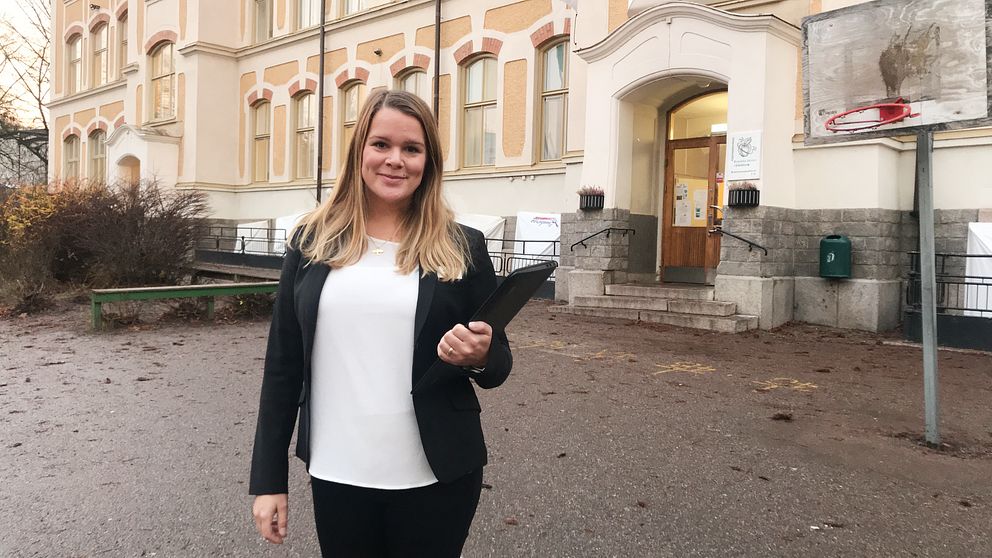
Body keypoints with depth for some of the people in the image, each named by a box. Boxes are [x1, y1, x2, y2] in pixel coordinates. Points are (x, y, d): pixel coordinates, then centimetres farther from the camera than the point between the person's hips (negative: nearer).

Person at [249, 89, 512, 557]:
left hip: (435, 479, -1)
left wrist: (478, 358, -19)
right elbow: (282, 363, 3)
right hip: (336, 474, 1)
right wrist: (269, 479, 3)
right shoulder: (312, 241, 0)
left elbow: (499, 363, 4)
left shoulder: (463, 248, -3)